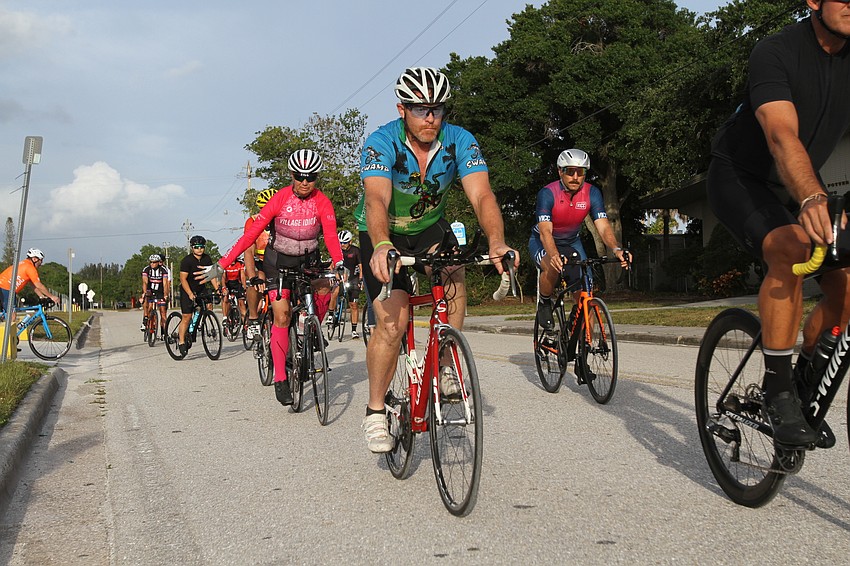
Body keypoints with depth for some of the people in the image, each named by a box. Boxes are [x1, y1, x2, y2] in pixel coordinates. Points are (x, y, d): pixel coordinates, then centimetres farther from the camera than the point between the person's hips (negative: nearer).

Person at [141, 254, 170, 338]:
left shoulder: (164, 270, -11)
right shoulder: (146, 269, -10)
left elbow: (165, 283, -19)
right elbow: (145, 282, -22)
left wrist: (166, 295, -29)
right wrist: (144, 293, -37)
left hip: (160, 292, 0)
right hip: (149, 291, 0)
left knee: (163, 312, -3)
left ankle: (164, 333, 2)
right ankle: (145, 321, -16)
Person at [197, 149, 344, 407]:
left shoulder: (322, 202, -17)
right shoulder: (280, 199, -20)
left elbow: (331, 236, -26)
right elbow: (252, 233, -21)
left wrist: (339, 264, -47)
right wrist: (221, 265, -25)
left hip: (308, 259, 3)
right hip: (279, 260, -2)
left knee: (324, 290, -22)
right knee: (282, 316, -11)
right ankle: (280, 379, -7)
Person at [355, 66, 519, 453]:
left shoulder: (459, 141, -20)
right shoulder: (382, 143, -27)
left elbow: (481, 195, -32)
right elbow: (376, 200, -42)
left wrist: (496, 242, -51)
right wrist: (381, 246, -63)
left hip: (430, 227, 3)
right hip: (385, 235, -3)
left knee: (455, 273, -29)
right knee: (393, 322, -16)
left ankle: (445, 368, -12)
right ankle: (375, 412, 2)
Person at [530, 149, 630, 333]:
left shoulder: (592, 193, -18)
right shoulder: (548, 193, -27)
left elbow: (603, 226, -26)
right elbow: (545, 232, -37)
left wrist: (616, 249, -47)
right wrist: (554, 255, -57)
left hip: (571, 243, 3)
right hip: (542, 242, -3)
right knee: (552, 268, -37)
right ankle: (544, 303, -7)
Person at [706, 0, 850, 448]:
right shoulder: (776, 52, -22)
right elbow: (783, 136, -38)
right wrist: (812, 200, -55)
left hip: (788, 192, 6)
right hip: (738, 177, -6)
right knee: (791, 250, -34)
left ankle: (804, 383, 9)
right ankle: (777, 392, -25)